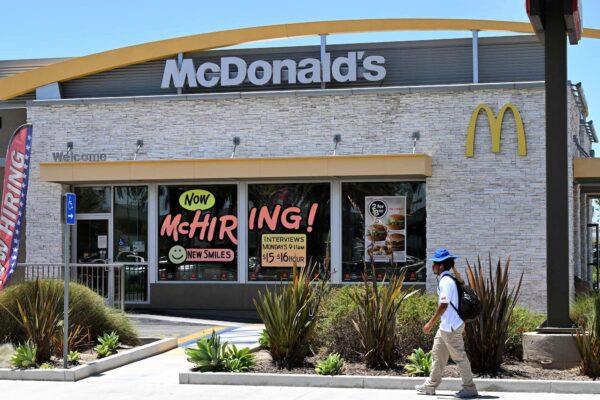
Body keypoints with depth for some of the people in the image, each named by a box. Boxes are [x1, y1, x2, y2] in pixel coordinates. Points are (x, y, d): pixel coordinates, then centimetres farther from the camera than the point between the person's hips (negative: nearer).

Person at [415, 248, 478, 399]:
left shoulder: (446, 282, -18)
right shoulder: (445, 280, 12)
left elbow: (444, 305, -24)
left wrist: (431, 323, -20)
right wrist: (461, 325, 22)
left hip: (451, 327, -10)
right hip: (445, 326, 10)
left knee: (459, 356, -3)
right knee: (437, 354, 15)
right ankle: (431, 386, 24)